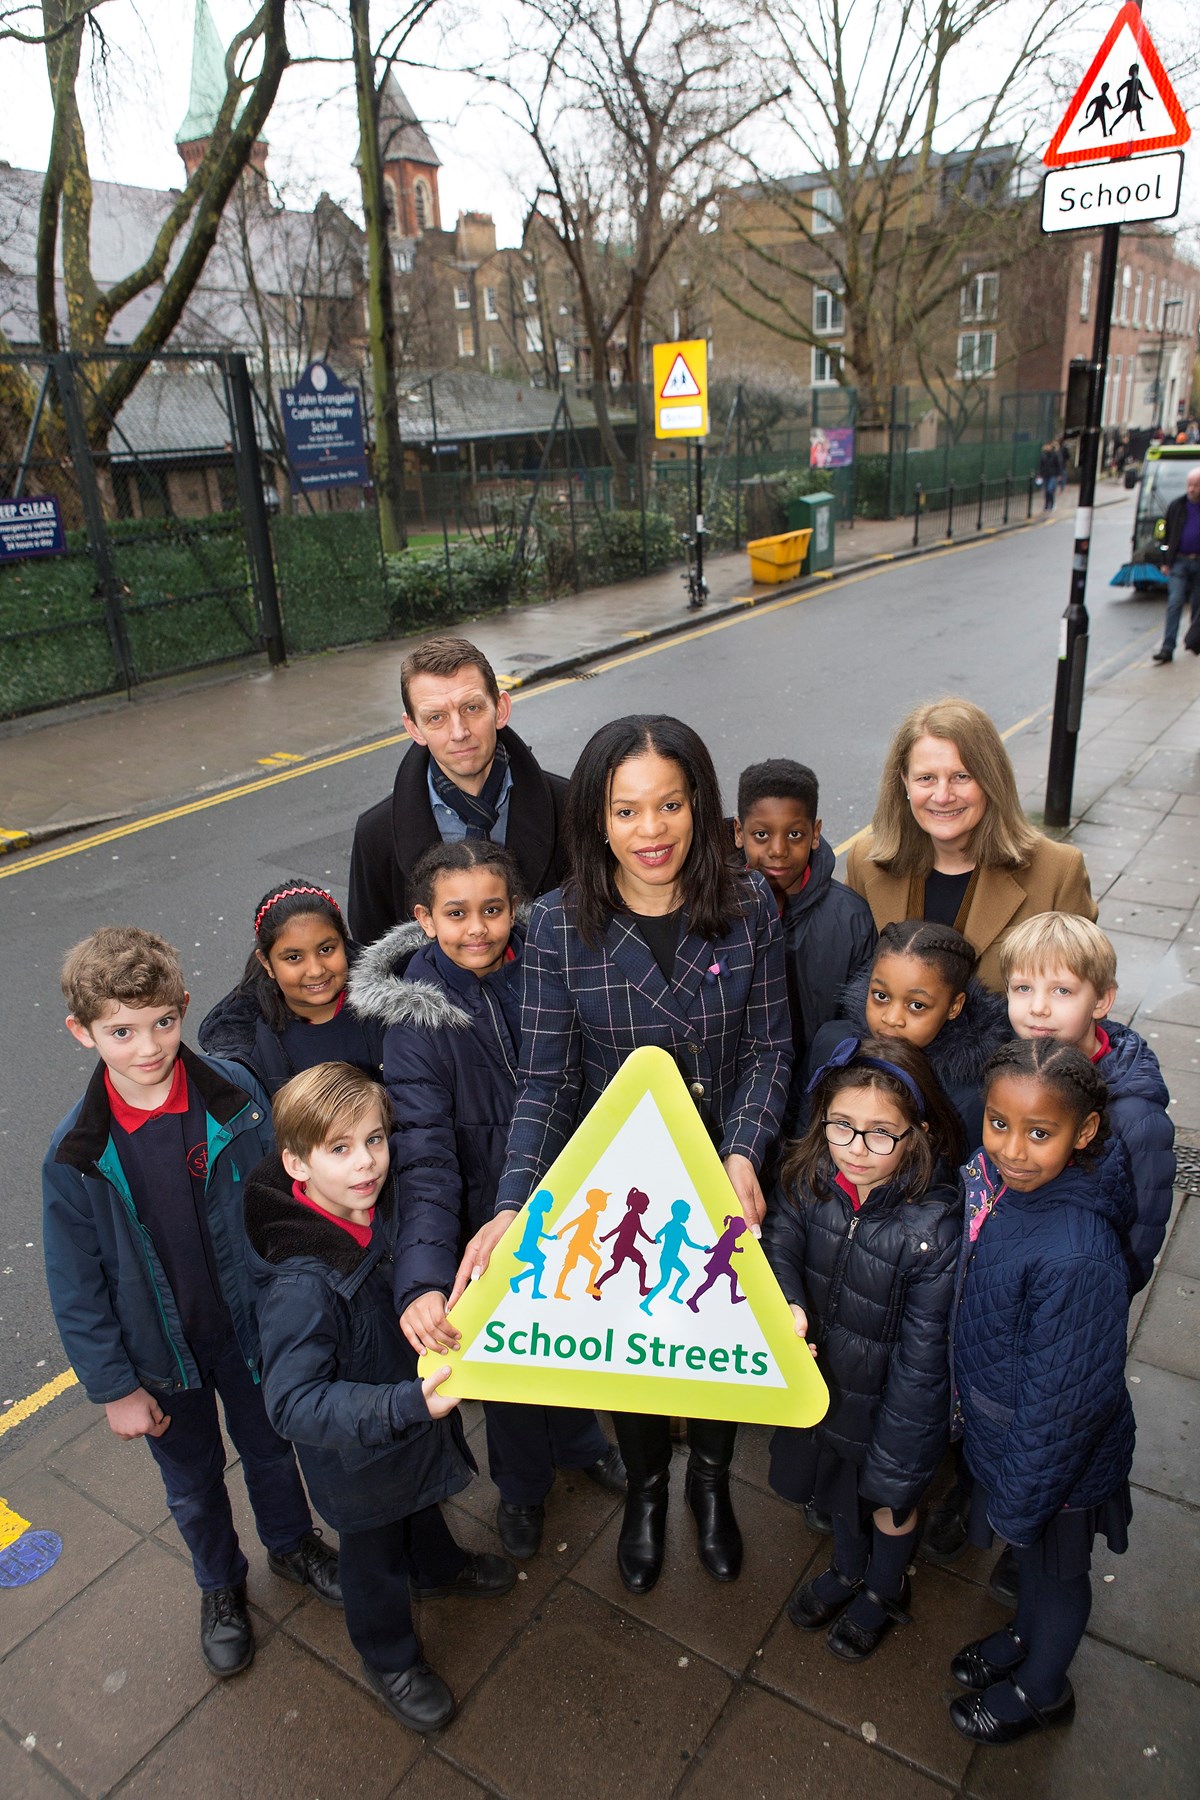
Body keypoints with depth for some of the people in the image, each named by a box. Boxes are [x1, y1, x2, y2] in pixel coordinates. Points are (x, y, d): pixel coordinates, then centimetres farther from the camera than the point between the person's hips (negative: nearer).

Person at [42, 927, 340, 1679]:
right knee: (193, 1481, 23)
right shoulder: (76, 1154, -20)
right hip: (160, 1349, 0)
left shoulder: (237, 1094, -21)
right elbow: (78, 1287, -9)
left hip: (250, 1321, 0)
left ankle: (293, 1542, 55)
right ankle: (221, 1586, 52)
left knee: (270, 1444, 24)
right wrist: (115, 1387, -5)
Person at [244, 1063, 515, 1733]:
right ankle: (391, 1657, 50)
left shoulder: (382, 1205, -17)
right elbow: (295, 1402, -40)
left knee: (424, 1497, 34)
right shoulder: (301, 1285, -40)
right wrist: (405, 1404, -48)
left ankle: (439, 1567, 65)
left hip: (416, 1413, 6)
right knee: (375, 1551, 21)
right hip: (358, 1453, -6)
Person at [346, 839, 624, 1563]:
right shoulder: (416, 1014, -23)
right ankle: (523, 1486, 50)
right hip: (490, 1222, -3)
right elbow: (425, 1159, -29)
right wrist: (424, 1279, -41)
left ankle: (579, 1440, 58)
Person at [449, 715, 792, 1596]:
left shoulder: (750, 906, -15)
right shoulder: (560, 926, -18)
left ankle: (712, 1481, 56)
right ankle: (647, 1487, 55)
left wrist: (743, 1154, -24)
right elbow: (542, 1082, -17)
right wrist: (513, 1207, -29)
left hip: (727, 1180, 1)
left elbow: (771, 1049, -9)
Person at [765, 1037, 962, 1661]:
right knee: (839, 1486, 32)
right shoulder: (807, 1181, -20)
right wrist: (786, 1304, -33)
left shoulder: (936, 1225, -33)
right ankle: (848, 1569, 63)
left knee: (889, 1500, 27)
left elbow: (921, 1357, -25)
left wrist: (893, 1463, -17)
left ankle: (885, 1592, 58)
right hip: (821, 1380, 4)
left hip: (889, 1399, -4)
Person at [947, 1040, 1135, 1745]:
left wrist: (1019, 1498, -14)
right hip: (1004, 1430, 6)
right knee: (1029, 1553, 32)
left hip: (1058, 1455, -6)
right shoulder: (1003, 1186, -15)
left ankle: (1041, 1688, 52)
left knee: (1055, 1568, 24)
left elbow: (1066, 1401, -28)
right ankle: (1027, 1635, 60)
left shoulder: (1076, 1258, -39)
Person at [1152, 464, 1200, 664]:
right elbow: (1168, 535, 11)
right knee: (1175, 602, -11)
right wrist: (1166, 562, 8)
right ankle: (1167, 648, -14)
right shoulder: (1177, 505, 4)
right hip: (1179, 561, 0)